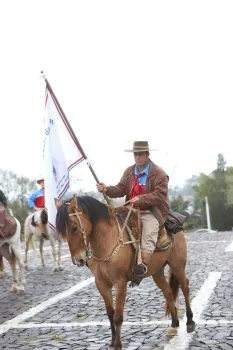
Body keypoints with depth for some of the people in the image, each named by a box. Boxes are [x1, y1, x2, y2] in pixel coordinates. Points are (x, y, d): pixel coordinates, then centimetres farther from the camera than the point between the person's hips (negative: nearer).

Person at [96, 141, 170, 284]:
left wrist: (141, 199, -27)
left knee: (149, 231, -33)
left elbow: (160, 195, -14)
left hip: (151, 213, -6)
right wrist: (107, 189, -11)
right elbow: (121, 189, 10)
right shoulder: (129, 171, 12)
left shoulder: (159, 174, -6)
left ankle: (144, 265, -46)